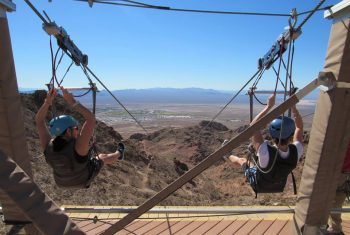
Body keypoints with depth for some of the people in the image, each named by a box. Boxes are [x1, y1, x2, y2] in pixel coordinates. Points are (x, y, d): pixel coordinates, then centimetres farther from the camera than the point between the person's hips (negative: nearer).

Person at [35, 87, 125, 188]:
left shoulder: (48, 147, -30)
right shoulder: (77, 147, -45)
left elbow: (39, 120, -21)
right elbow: (91, 118, -49)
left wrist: (48, 101, -33)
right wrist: (72, 101, -45)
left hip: (62, 181, 4)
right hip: (83, 179, -3)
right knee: (102, 157, 24)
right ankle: (118, 154, 55)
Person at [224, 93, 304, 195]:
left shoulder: (265, 152, -46)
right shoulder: (296, 152, -34)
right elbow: (299, 126, -17)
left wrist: (269, 106, -35)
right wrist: (293, 105, -25)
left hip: (259, 186, -3)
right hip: (279, 187, 3)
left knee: (242, 160, 23)